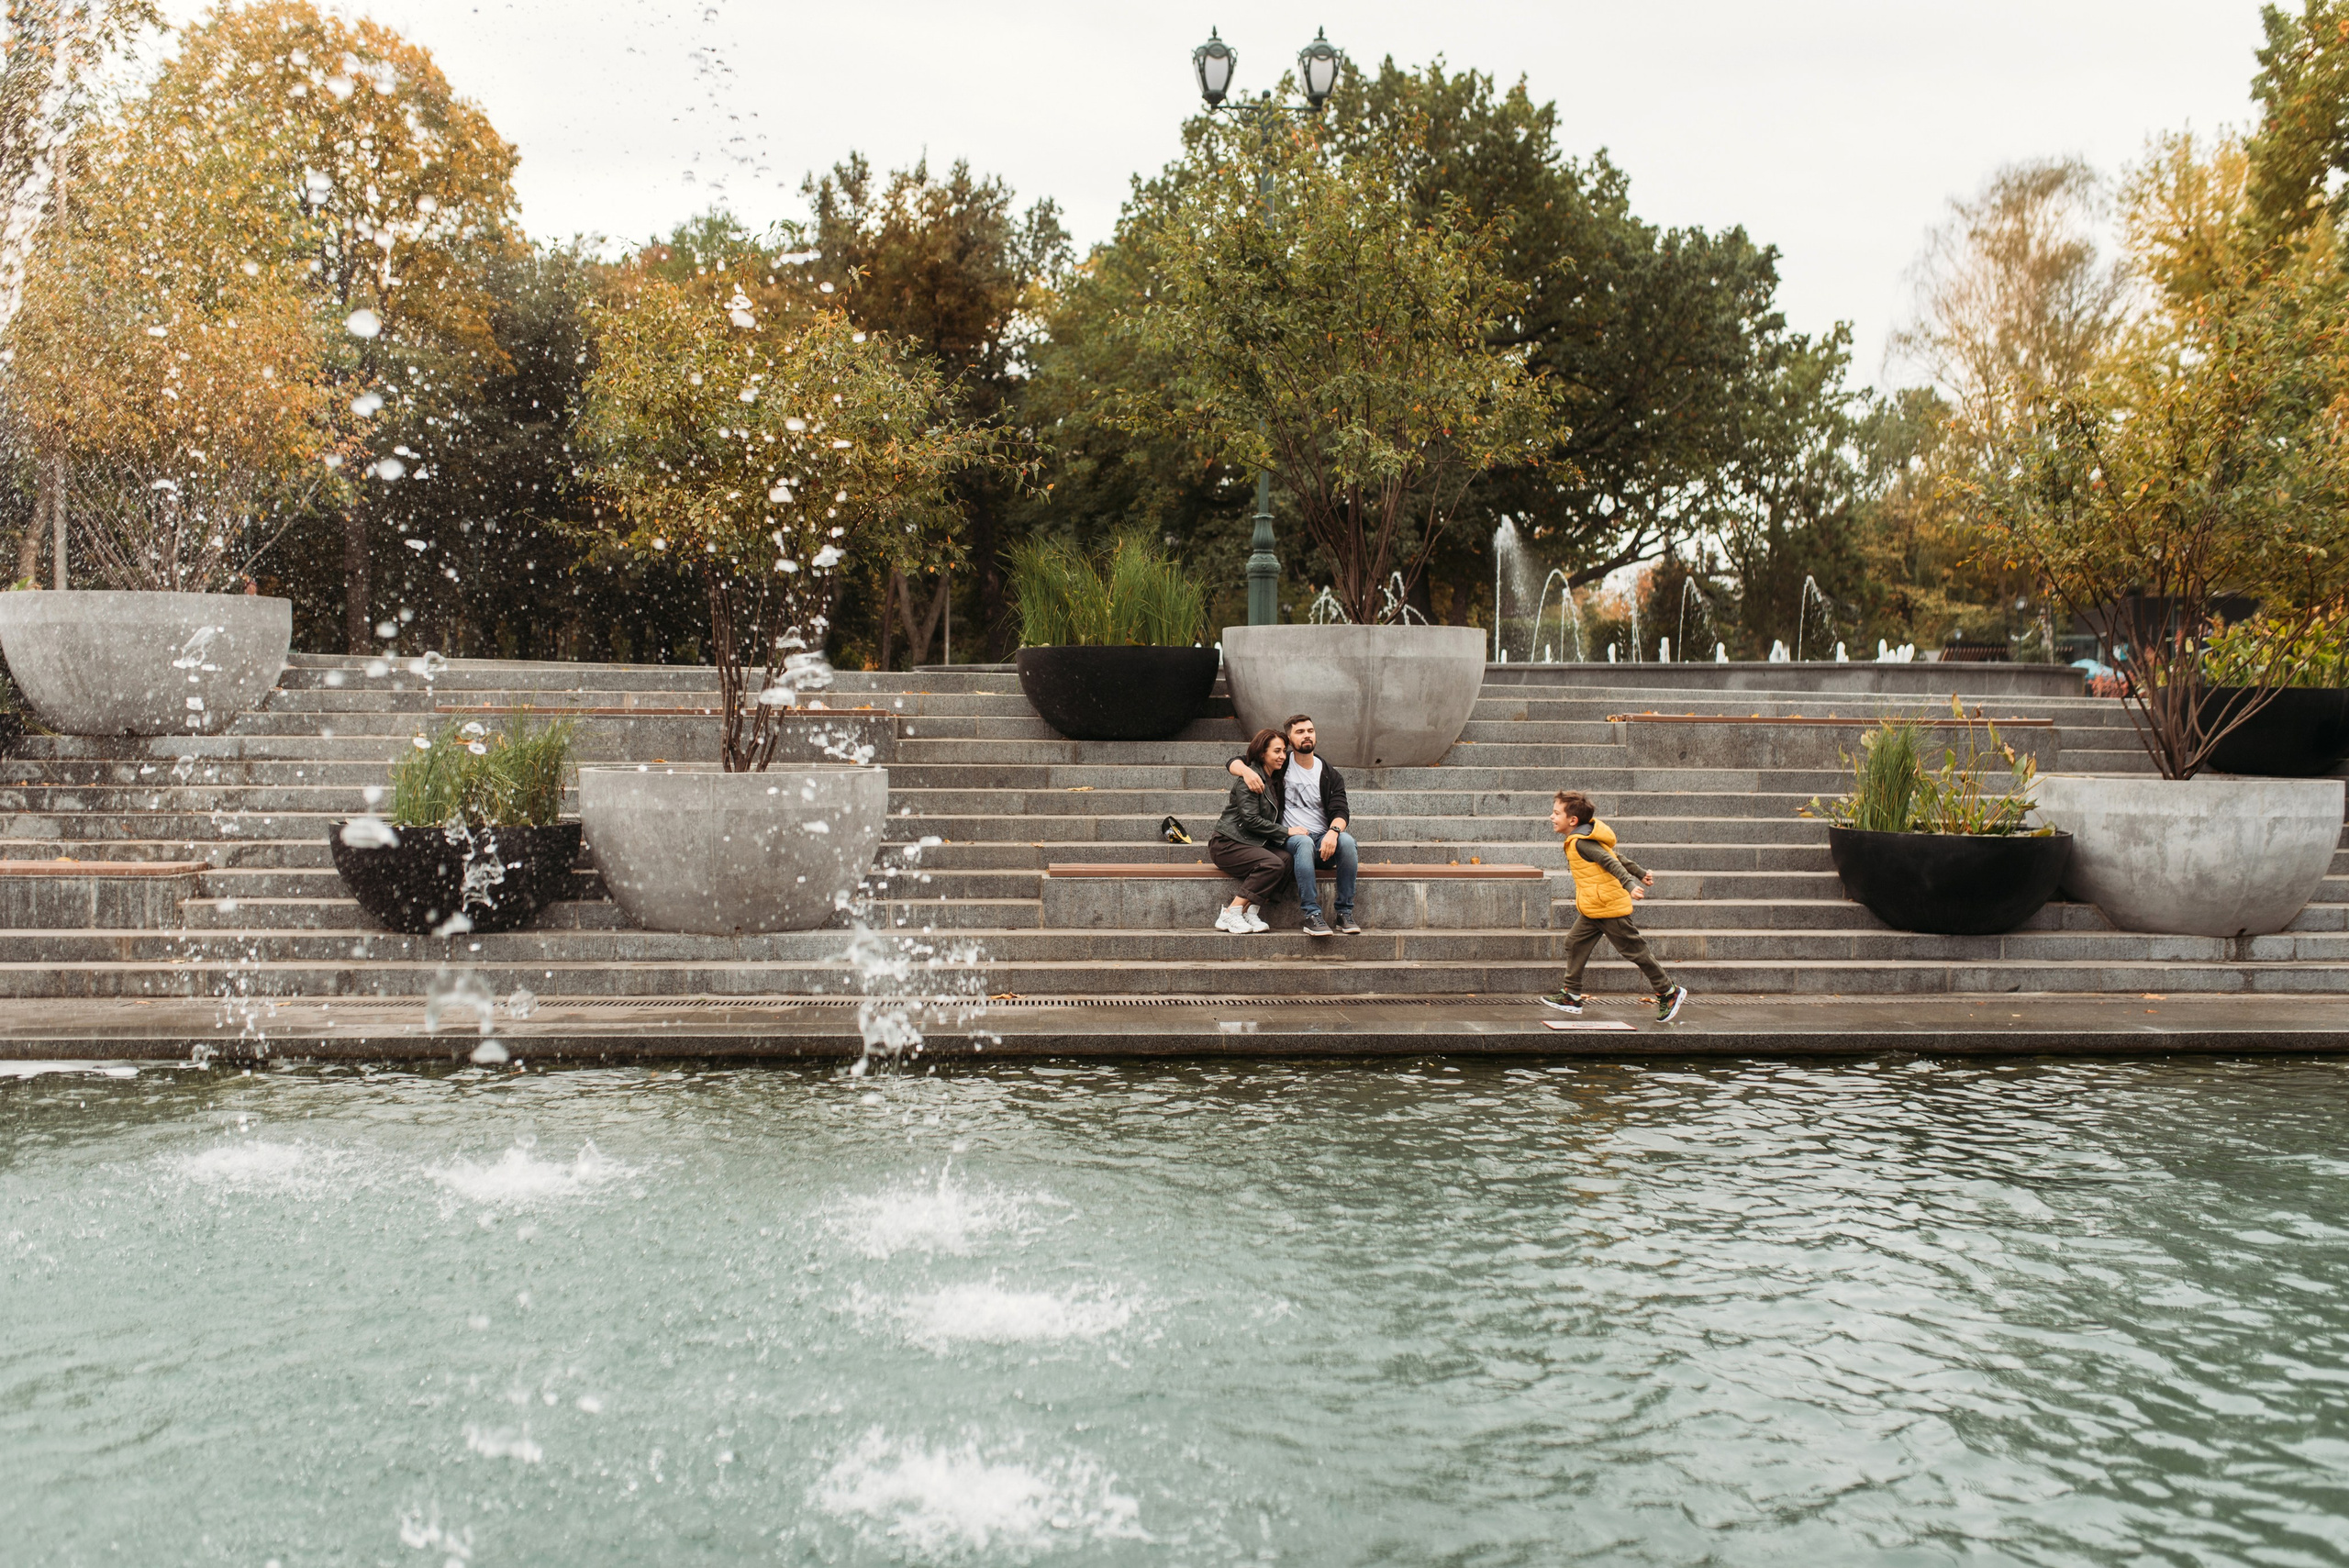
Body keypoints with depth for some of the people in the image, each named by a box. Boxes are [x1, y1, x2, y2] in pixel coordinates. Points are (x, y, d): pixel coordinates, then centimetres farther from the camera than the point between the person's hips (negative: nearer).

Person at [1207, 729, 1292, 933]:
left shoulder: (1274, 780, 16)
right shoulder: (1250, 779, -11)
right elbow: (1251, 820, -18)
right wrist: (1287, 832, -16)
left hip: (1254, 844, 8)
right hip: (1226, 844, -8)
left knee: (1286, 858, -22)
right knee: (1273, 864, -31)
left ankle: (1251, 911, -24)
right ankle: (1230, 914, -26)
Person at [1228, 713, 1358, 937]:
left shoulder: (1331, 776, 11)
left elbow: (1340, 811, -2)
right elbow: (1233, 763, 10)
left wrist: (1333, 831, -26)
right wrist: (1246, 771, -15)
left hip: (1323, 843, 2)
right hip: (1289, 840, -2)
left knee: (1346, 841, -31)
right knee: (1304, 842, -37)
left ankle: (1345, 913, -26)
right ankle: (1312, 916, -42)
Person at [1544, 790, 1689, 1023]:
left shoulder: (1581, 843, -19)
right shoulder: (1584, 839, 11)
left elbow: (1611, 862, -28)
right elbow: (1616, 856, 19)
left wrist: (1630, 884, -40)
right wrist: (1641, 874, 27)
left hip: (1609, 907, -10)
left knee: (1635, 950, -1)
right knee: (1575, 943, 6)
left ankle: (1669, 992, 9)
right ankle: (1571, 996, 9)